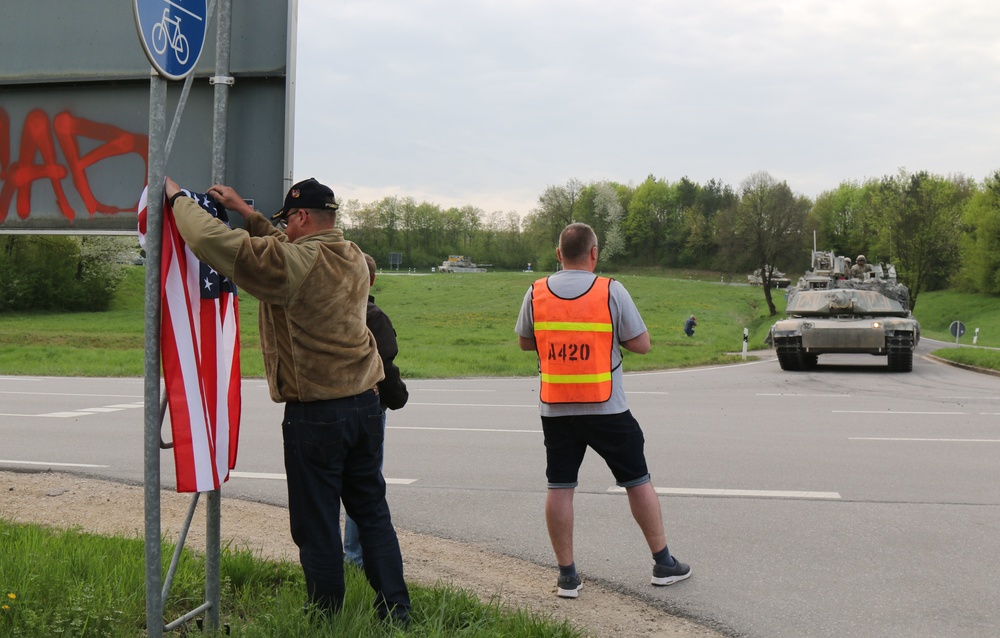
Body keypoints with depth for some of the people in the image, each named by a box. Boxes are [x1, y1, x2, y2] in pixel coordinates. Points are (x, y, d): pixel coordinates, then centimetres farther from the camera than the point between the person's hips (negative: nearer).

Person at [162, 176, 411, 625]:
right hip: (365, 403, 7)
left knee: (317, 524, 5)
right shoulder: (353, 257, 8)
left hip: (315, 415, -7)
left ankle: (325, 618, 15)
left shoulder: (293, 262, -15)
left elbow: (211, 240, -16)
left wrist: (178, 197, 1)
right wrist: (245, 212, 26)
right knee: (372, 511, 14)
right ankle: (396, 613, 19)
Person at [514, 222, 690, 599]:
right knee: (638, 482, 11)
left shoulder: (536, 293, 0)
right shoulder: (611, 292, -9)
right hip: (607, 409, -2)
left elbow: (524, 342, 13)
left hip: (555, 409, 2)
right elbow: (641, 344, -5)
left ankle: (567, 575, 11)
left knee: (559, 488, 8)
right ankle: (663, 563, 21)